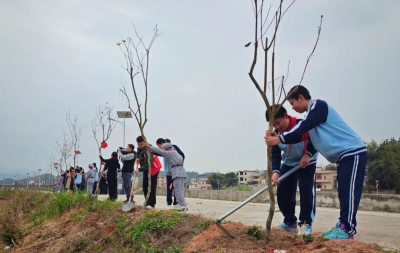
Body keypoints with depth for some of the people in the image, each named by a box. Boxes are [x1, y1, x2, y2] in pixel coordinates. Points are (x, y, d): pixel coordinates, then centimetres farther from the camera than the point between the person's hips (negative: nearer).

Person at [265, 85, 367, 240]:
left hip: (353, 152, -10)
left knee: (348, 190, -11)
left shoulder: (318, 105, -12)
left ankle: (348, 229, -10)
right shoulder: (311, 114, 17)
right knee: (343, 190, 8)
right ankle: (343, 226, 12)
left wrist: (279, 139, -19)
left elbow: (303, 128, -22)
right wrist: (277, 138, 1)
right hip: (345, 154, 10)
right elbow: (301, 135, 13)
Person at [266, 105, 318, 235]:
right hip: (288, 164, 5)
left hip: (307, 164, -5)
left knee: (306, 192, -14)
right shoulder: (276, 134, -12)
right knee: (283, 193, 2)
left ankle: (306, 223, -2)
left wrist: (308, 154, -26)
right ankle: (290, 222, 15)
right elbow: (275, 155, -15)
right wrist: (275, 171, -30)